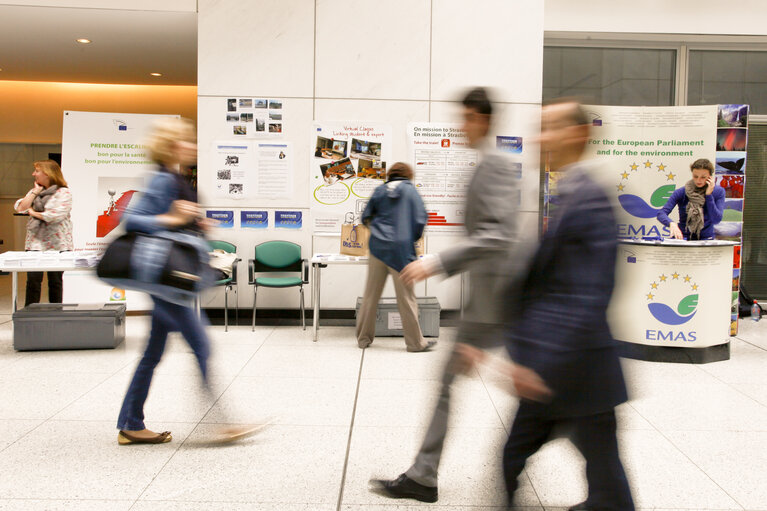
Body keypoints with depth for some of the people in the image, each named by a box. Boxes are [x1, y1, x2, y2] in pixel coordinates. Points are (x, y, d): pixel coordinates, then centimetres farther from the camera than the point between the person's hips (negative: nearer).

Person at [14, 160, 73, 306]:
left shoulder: (63, 192, -5)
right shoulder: (34, 191, 16)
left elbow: (57, 215, -18)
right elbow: (20, 207, 2)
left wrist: (34, 213, -5)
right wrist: (35, 192, 1)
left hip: (57, 244, -5)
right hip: (34, 243, 5)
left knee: (55, 281, 4)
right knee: (33, 280, -1)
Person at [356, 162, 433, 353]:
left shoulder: (380, 190, 10)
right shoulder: (410, 190, 2)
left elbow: (366, 217, 15)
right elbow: (420, 219, -4)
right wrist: (412, 239, 12)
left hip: (378, 246, 3)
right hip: (400, 248, -3)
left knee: (371, 295, 9)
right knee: (406, 297, 2)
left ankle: (364, 338, 18)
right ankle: (415, 342, 9)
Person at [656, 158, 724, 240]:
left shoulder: (718, 192, 1)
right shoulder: (681, 192, -2)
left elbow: (716, 220, -8)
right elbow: (661, 213, -12)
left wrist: (708, 195, -11)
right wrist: (672, 224, -34)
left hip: (705, 238, 1)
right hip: (683, 237, -1)